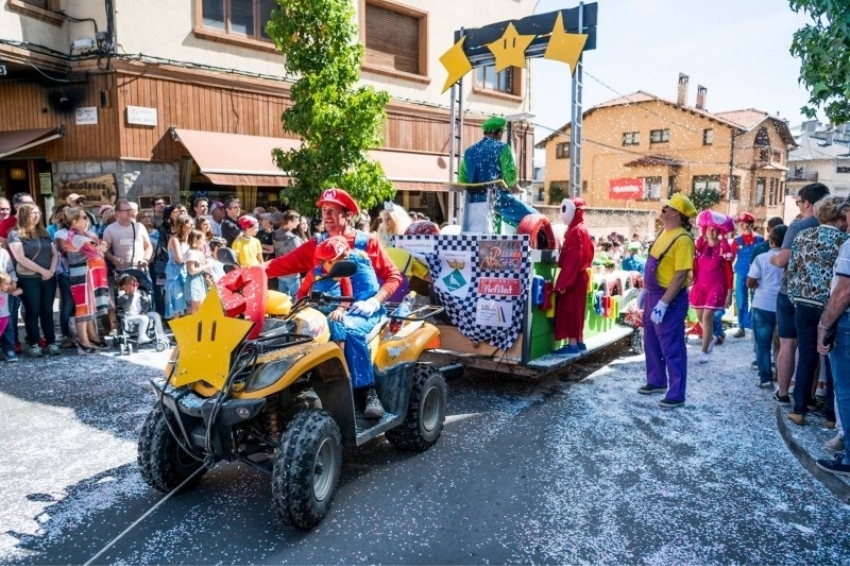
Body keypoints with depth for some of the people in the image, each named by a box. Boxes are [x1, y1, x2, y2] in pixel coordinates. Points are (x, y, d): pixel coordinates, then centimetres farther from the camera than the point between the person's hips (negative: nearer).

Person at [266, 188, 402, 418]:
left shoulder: (367, 242, 5)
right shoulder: (316, 245, 12)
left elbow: (393, 275, 1)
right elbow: (284, 264, 1)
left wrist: (373, 302, -14)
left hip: (360, 310, -3)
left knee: (350, 329, -34)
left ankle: (369, 391, -24)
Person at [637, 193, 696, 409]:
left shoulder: (682, 239, -20)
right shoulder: (664, 232, 9)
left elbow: (680, 276, -24)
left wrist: (663, 304, -26)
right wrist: (645, 290, 18)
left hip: (671, 299, -10)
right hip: (654, 295, 10)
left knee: (671, 347, -1)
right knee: (651, 342, 19)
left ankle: (676, 394, 9)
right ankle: (656, 381, 35)